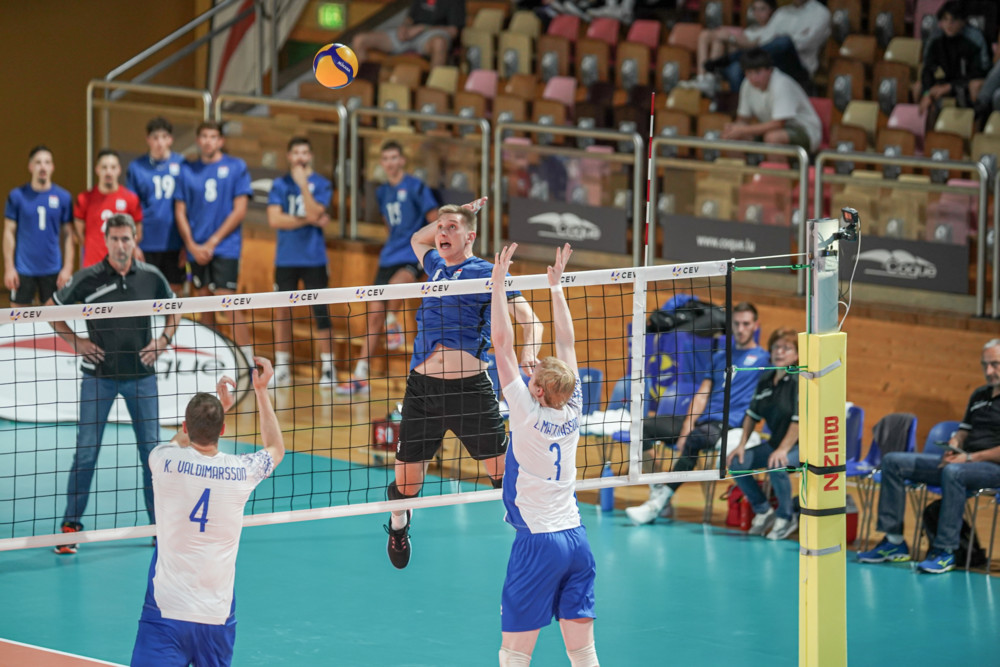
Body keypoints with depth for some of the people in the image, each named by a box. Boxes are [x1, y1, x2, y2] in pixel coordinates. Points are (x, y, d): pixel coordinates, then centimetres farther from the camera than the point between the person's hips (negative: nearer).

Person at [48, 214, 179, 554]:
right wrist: (76, 341, -8)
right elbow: (50, 309, 2)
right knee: (86, 451, -1)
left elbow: (173, 308, 15)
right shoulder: (87, 279, -8)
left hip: (141, 375, 2)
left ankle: (160, 523, 17)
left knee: (151, 449, 6)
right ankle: (71, 524, 6)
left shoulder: (151, 276, -2)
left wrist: (164, 339, -1)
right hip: (98, 375, -2)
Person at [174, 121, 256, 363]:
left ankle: (248, 359, -13)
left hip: (225, 246, -4)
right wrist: (192, 246, -4)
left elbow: (239, 211, -3)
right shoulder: (187, 170, 10)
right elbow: (180, 212, 10)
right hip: (196, 250, 4)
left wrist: (212, 243, -8)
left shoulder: (236, 167, 1)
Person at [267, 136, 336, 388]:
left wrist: (303, 184, -18)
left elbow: (314, 213, -14)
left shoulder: (321, 184, 2)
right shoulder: (280, 185, 6)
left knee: (320, 312, -5)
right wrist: (308, 221, -8)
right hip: (286, 259, 2)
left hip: (314, 260, -2)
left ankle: (328, 367, 0)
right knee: (282, 312, 3)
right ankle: (281, 368, 11)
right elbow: (274, 219, -6)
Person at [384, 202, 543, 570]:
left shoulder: (487, 272, 0)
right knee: (406, 481, 10)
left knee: (504, 471, -4)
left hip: (470, 387, -4)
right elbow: (418, 239, 42)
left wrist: (528, 354, -25)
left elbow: (530, 321, -6)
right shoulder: (436, 265, 18)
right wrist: (443, 220, 26)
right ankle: (398, 526, 38)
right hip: (422, 387, 5)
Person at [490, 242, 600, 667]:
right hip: (576, 539, 6)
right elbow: (566, 342, 12)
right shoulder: (572, 412, 2)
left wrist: (499, 282, -5)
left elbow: (503, 344, -9)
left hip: (538, 542, -6)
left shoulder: (528, 413, -11)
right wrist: (556, 285, 19)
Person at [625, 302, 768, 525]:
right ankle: (657, 492, -11)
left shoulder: (763, 358, 7)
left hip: (728, 426, -7)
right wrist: (686, 428, -5)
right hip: (701, 421, 7)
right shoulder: (719, 357, 23)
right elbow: (701, 395, 14)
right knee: (645, 427, -9)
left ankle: (659, 501, -36)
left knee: (695, 439, -39)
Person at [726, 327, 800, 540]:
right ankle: (763, 511, 11)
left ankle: (786, 518, -11)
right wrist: (742, 445, 6)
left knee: (776, 466, -35)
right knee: (737, 463, -7)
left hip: (801, 445, -8)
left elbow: (800, 420, -23)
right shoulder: (766, 379, 7)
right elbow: (752, 415, 16)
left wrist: (783, 450, -29)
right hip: (776, 442, 8)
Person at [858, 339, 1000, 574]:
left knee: (953, 472, -42)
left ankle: (945, 550, -35)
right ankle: (893, 541, -6)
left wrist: (969, 457, -17)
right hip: (963, 462, 9)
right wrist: (953, 447, 4)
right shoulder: (979, 396, 20)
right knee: (893, 461, -1)